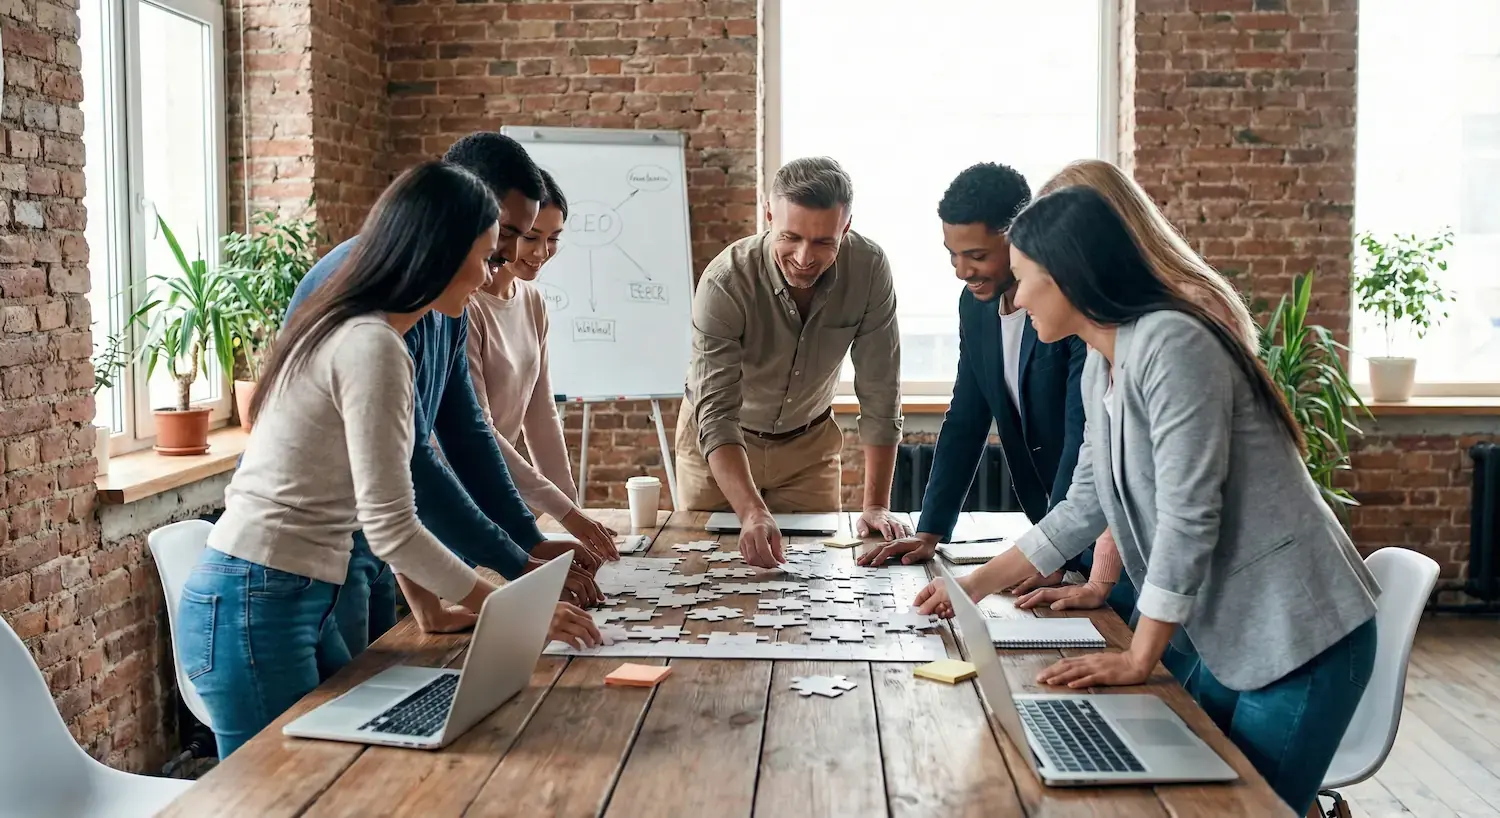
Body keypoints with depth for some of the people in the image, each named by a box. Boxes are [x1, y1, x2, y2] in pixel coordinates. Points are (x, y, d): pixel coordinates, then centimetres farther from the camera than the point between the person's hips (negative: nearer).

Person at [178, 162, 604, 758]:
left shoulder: (351, 331, 11)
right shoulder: (371, 347, -19)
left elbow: (376, 511, 14)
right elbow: (390, 528, -21)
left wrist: (427, 601, 13)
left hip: (297, 600, 9)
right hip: (253, 607, -9)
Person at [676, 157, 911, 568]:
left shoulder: (869, 267, -24)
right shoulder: (724, 283, -31)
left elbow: (880, 395, -18)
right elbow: (717, 417, -35)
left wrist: (876, 506, -20)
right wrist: (752, 514, -48)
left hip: (809, 442, 2)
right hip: (718, 445, -2)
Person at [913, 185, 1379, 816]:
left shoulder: (1170, 344, -21)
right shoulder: (1099, 367, 7)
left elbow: (1188, 517, -23)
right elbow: (1086, 505, 15)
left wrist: (1140, 660, -16)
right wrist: (976, 585, 16)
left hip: (1298, 638, -8)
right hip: (1230, 637, 8)